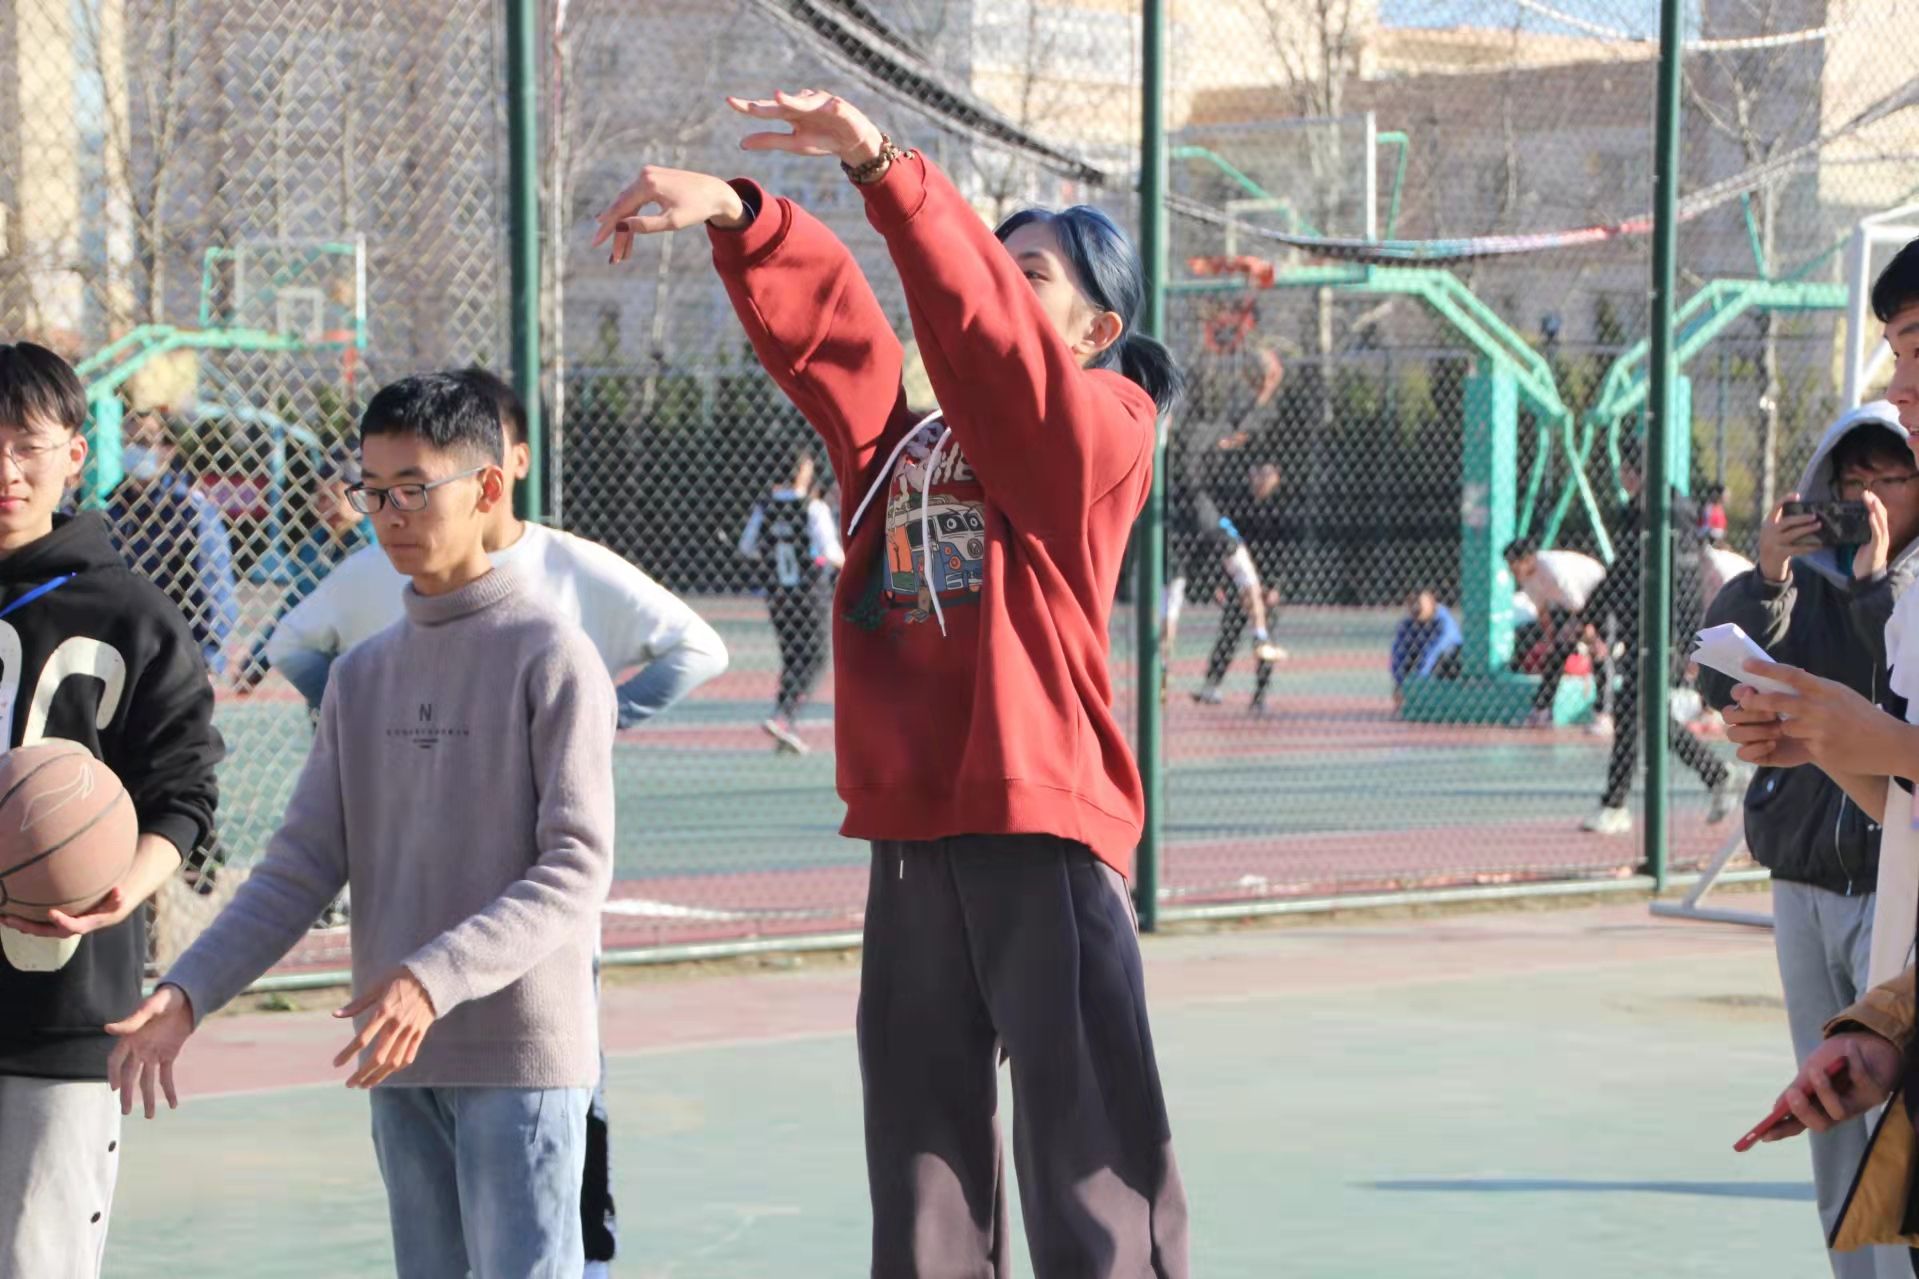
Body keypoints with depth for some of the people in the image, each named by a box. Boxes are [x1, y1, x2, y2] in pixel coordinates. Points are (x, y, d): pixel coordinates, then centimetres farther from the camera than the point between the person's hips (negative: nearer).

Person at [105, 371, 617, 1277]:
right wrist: (186, 993, -7)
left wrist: (435, 978, -27)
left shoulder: (551, 656, -7)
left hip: (523, 1055, -6)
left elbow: (576, 870, -14)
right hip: (400, 1063, 6)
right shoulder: (362, 675, 12)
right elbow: (302, 867, 7)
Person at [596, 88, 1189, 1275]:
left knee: (1090, 1168, -5)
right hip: (912, 834, 6)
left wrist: (881, 164, -28)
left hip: (1041, 828, -6)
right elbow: (821, 318, 3)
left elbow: (981, 317, -17)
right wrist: (738, 217, -16)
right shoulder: (903, 442, 13)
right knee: (924, 1160, 10)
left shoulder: (1100, 430, -2)